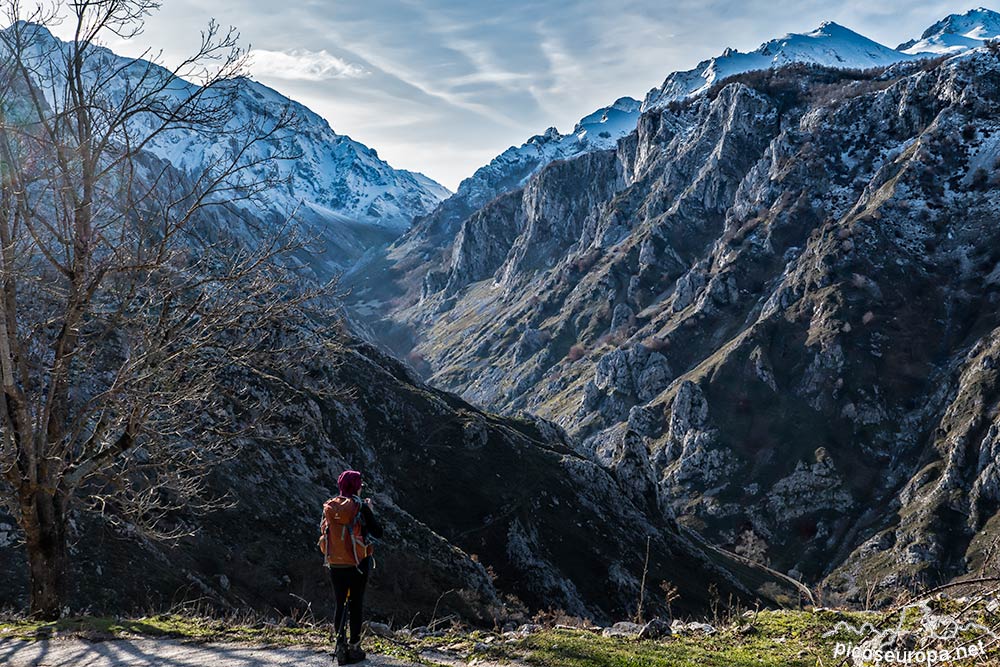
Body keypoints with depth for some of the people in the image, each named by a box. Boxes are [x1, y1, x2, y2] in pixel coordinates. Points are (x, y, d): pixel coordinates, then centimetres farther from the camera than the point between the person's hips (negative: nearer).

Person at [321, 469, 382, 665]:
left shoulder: (329, 508, -1)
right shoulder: (360, 507, -12)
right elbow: (378, 532, -7)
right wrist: (369, 510, 5)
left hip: (335, 564, 3)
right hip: (357, 564, -3)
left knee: (340, 605, 12)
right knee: (356, 605, 7)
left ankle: (341, 646, 9)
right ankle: (354, 648, 12)